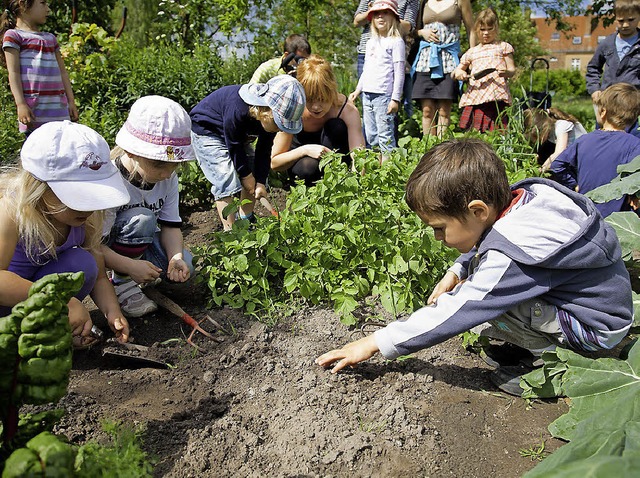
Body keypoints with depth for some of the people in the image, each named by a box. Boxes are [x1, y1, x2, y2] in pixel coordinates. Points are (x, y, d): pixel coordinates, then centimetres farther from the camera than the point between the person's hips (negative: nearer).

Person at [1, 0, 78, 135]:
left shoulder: (50, 38, 22)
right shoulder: (13, 35, 3)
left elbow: (62, 72, 20)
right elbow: (13, 72, -5)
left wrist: (71, 102, 13)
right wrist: (20, 104, -14)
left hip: (59, 109, 6)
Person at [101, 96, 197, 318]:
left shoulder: (168, 177, -13)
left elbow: (170, 224, -11)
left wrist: (176, 257, -29)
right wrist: (131, 266, -41)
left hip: (141, 241, 6)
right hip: (106, 247, -5)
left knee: (183, 267, -16)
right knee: (142, 218, -33)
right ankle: (121, 284, -15)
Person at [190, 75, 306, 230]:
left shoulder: (272, 115, -20)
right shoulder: (237, 110, -41)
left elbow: (264, 150, -11)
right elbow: (234, 146, -28)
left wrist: (260, 181, -15)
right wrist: (246, 173, -17)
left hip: (237, 135, 7)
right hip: (206, 131, -7)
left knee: (256, 175, 2)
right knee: (226, 179, -19)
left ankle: (246, 221, 14)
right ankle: (230, 230, -11)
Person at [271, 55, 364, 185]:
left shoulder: (348, 111, -25)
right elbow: (274, 163, -21)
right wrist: (305, 150, -38)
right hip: (300, 159, -1)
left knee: (336, 127, -28)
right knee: (308, 167, -37)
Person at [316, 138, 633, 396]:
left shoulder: (512, 256, -33)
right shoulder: (521, 198, -9)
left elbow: (453, 314, -29)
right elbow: (490, 243, 14)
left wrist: (376, 343, -22)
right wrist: (457, 272, -1)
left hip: (598, 328, -9)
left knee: (473, 302, -26)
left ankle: (551, 356, -6)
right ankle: (531, 342, 6)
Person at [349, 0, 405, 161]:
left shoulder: (396, 42, -3)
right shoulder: (370, 43, 19)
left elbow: (399, 72, -8)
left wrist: (395, 98, -13)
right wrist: (357, 90, 22)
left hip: (384, 95, -7)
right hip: (367, 95, 7)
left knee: (385, 135, -9)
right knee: (370, 137, 9)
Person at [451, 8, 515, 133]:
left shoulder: (503, 47, 15)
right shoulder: (471, 52, 23)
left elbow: (512, 70, 9)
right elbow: (455, 73, 26)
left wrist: (506, 72, -15)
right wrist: (458, 73, 2)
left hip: (496, 97, -3)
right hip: (474, 97, 3)